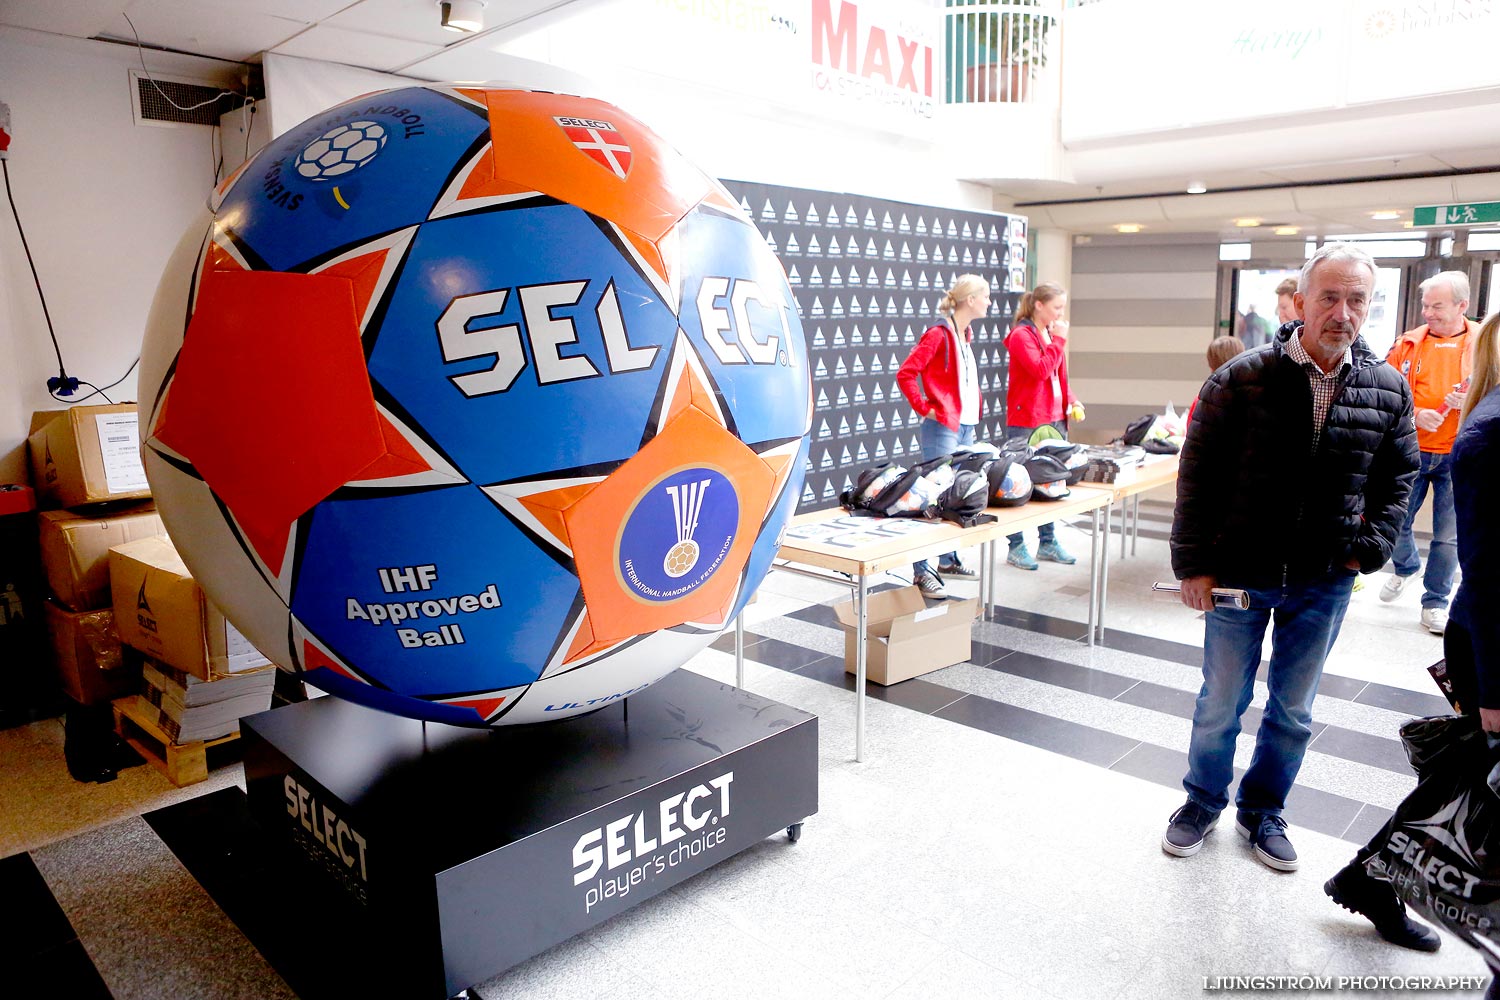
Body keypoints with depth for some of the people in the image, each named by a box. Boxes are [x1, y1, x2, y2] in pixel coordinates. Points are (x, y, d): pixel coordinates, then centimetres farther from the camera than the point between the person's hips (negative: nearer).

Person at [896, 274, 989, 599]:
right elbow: (905, 374, -20)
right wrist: (925, 408, -15)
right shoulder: (939, 334, -13)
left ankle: (948, 560, 26)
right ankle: (921, 570, -4)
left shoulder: (965, 334, 15)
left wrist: (976, 407, 17)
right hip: (942, 428, -9)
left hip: (966, 428, 9)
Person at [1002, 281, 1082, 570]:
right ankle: (1016, 547, 5)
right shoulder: (1021, 335, -10)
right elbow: (1041, 370, -23)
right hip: (1027, 421, -9)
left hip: (1054, 418, 9)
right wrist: (1058, 340, -15)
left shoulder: (1051, 334, 15)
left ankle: (1047, 542, 23)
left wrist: (1072, 401, 8)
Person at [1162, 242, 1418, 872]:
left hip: (1324, 584, 3)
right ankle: (1203, 802, 33)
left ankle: (1263, 812, 37)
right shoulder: (1242, 379, -11)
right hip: (1237, 574, -2)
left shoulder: (1388, 390, -1)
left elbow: (1396, 480, 11)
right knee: (1220, 703, 11)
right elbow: (1198, 474, -8)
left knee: (1293, 710, 17)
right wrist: (1193, 563, -10)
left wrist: (1369, 550, -2)